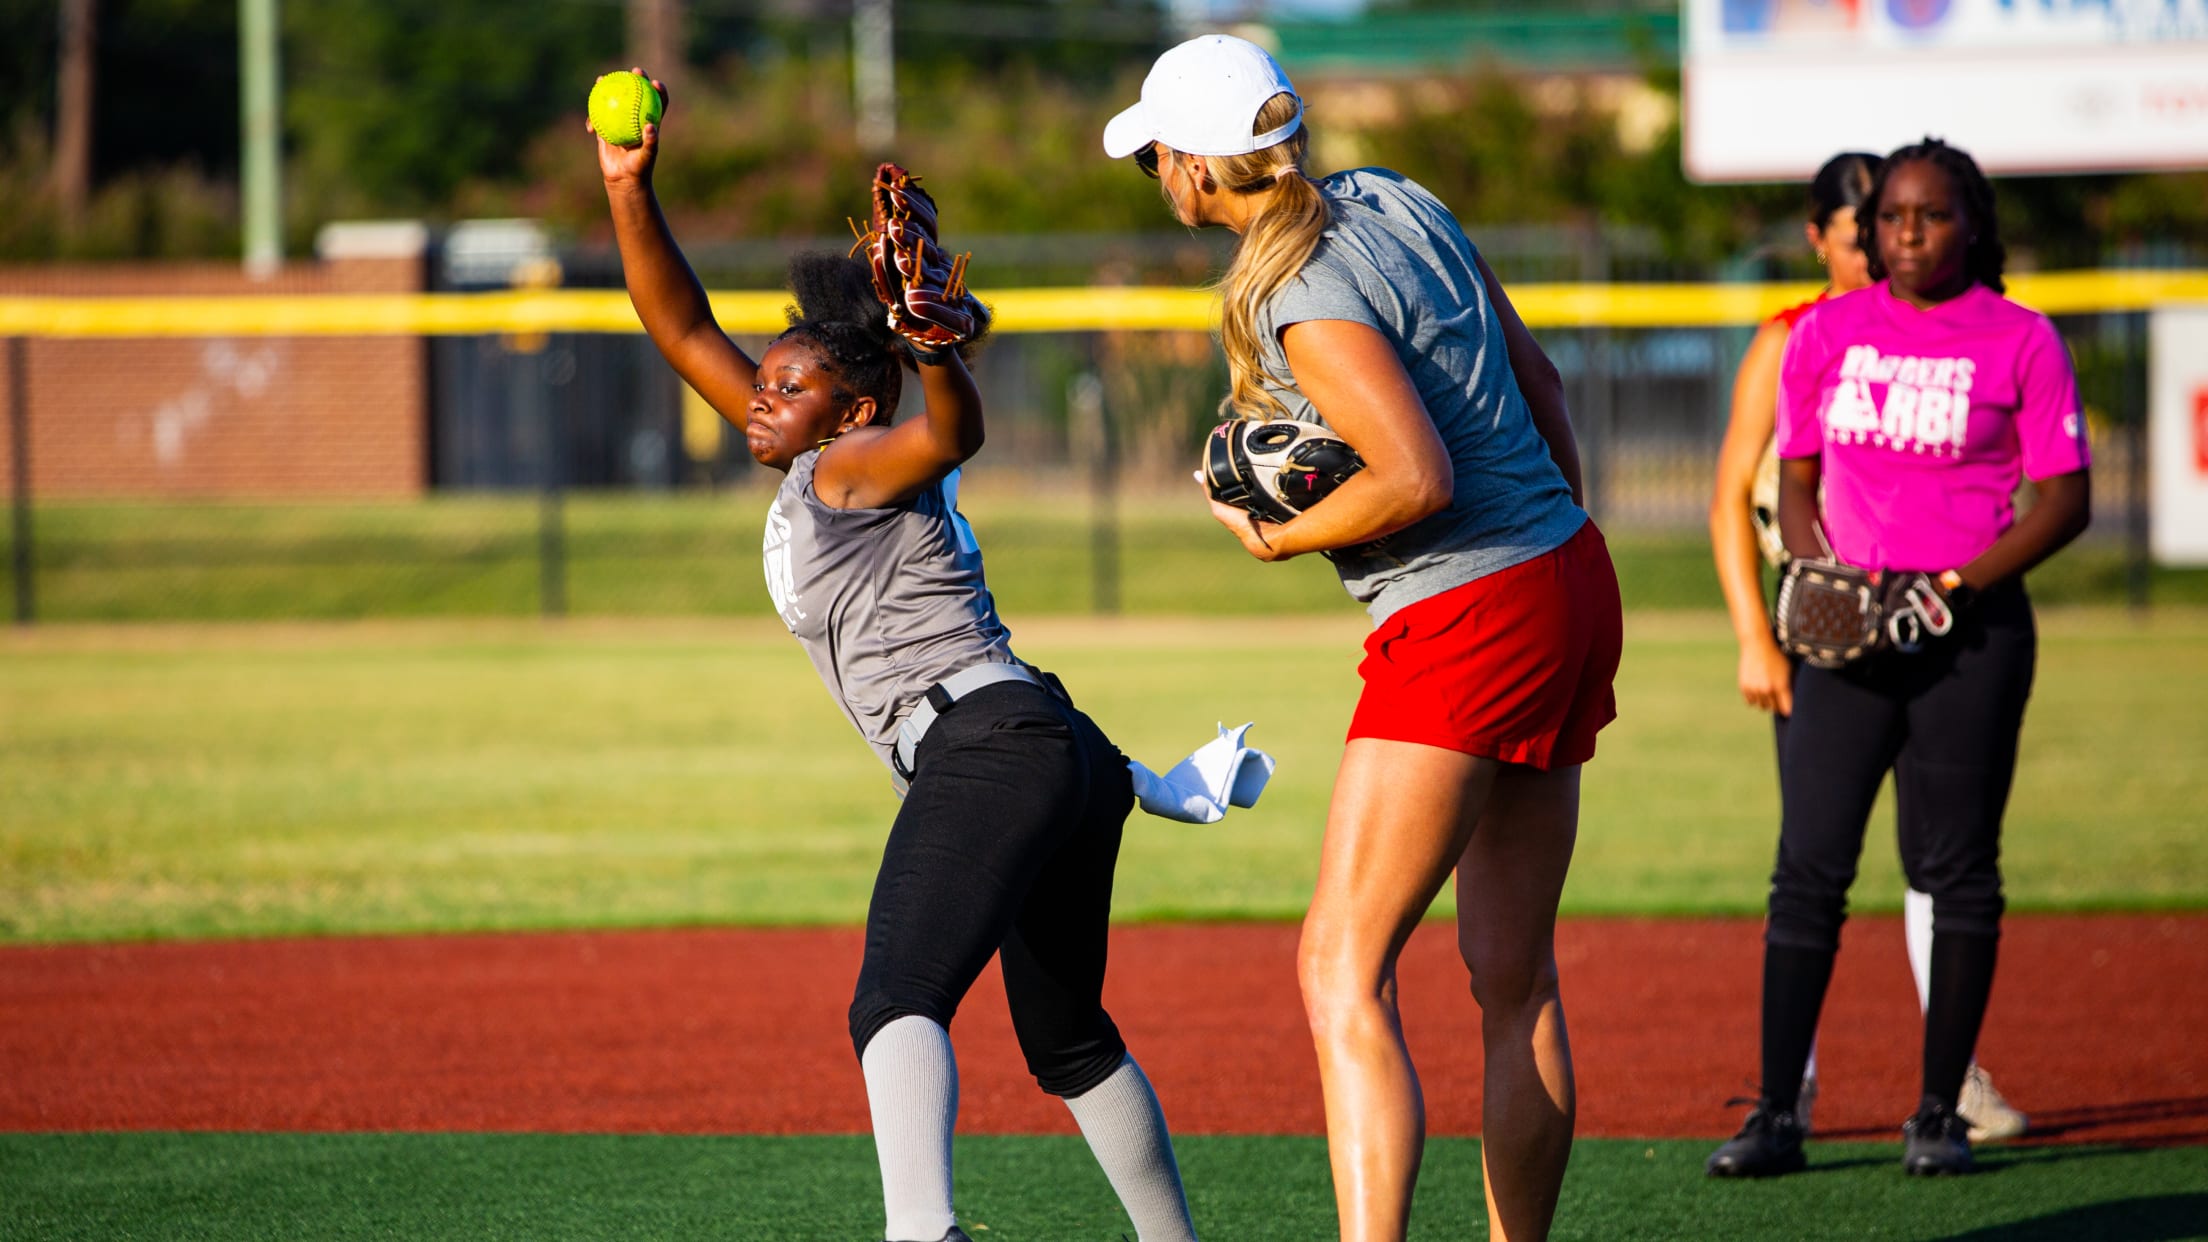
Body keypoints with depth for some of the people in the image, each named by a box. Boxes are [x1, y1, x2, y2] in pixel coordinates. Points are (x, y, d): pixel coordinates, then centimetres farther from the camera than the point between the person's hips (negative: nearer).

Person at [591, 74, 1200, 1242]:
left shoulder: (854, 467, 0)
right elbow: (686, 332, 23)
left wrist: (928, 343, -45)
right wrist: (628, 192, 15)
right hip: (1064, 759, 11)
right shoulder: (807, 469, 24)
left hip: (985, 743, -11)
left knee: (898, 1003, -27)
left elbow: (953, 430, -24)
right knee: (1067, 1040, 23)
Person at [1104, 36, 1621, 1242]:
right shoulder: (1391, 201, 9)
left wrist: (1279, 540, -12)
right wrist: (1561, 521, 26)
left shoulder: (1306, 303, -18)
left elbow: (1417, 476, -28)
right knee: (1515, 979, 14)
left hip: (1465, 622, -9)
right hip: (1570, 584, 10)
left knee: (1343, 971, -12)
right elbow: (1534, 374, 16)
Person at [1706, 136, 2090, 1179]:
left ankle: (1941, 1112, 7)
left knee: (1956, 868, 0)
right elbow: (1795, 480, 15)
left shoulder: (2020, 341, 0)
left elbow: (2066, 500, -2)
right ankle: (1775, 1117, -3)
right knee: (1809, 866, -4)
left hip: (1972, 630, -3)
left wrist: (1953, 586, -13)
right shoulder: (1826, 333, 10)